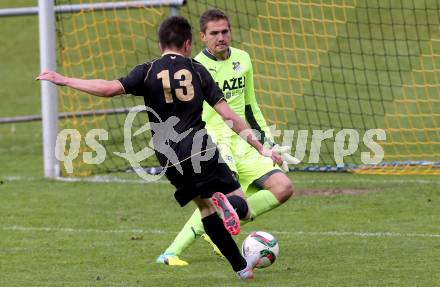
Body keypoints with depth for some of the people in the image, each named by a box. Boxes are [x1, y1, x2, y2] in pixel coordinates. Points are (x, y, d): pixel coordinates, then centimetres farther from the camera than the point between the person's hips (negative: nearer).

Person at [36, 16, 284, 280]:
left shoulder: (149, 72, 2)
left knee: (205, 207, 19)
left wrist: (64, 80, -5)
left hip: (170, 158, 1)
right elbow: (227, 114, 2)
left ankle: (241, 266, 14)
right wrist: (261, 147, 5)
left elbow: (110, 89, -13)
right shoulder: (197, 70, 5)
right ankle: (226, 202, -30)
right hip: (201, 149, -1)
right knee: (241, 207, 6)